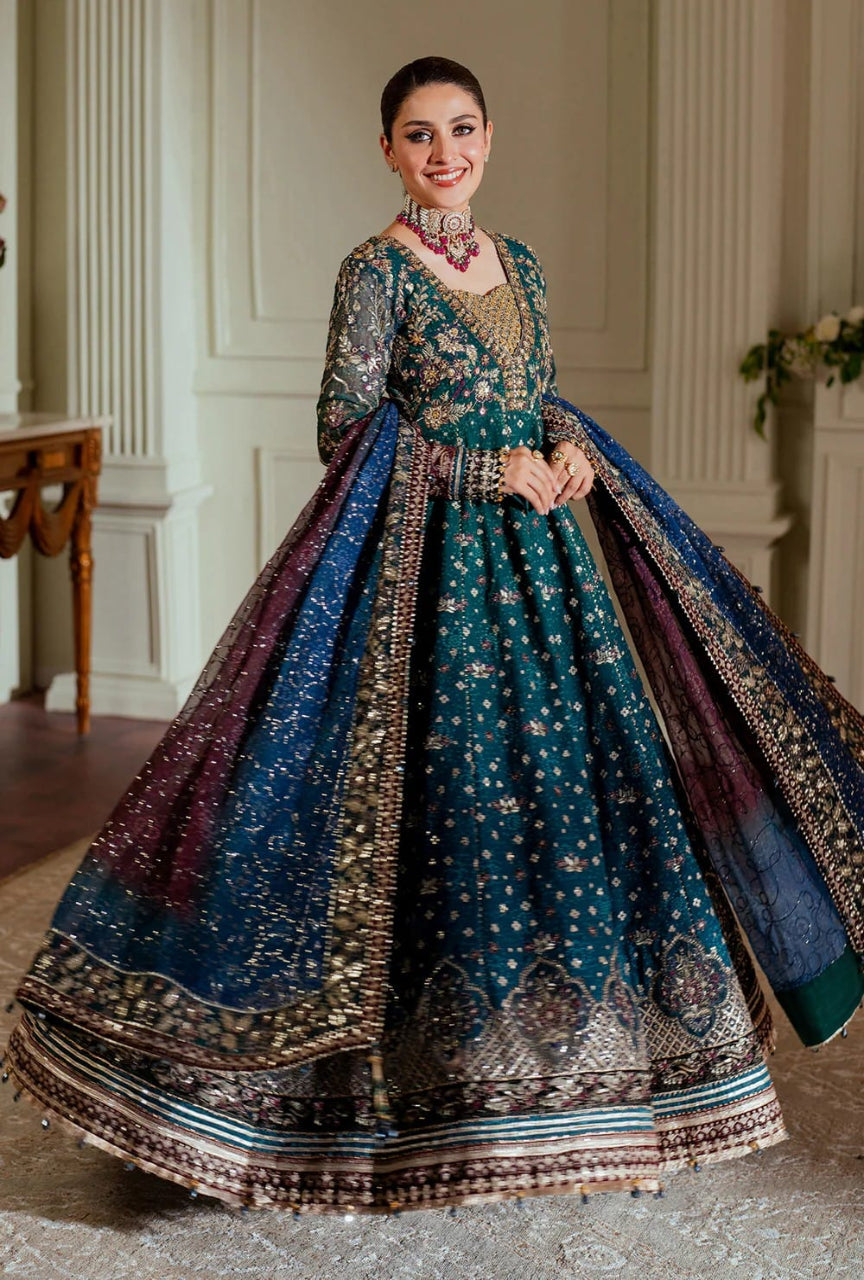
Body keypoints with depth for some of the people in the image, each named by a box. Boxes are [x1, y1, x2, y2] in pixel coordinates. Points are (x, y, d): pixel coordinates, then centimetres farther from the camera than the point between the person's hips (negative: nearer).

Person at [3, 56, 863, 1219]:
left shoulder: (518, 263, 14)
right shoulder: (377, 270, -5)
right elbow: (348, 429, -10)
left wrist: (572, 448, 0)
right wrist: (487, 472, -14)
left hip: (537, 554, 7)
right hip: (429, 561, -6)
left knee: (574, 777, 5)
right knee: (445, 792, -7)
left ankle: (554, 1058, 19)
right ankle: (443, 1079, 7)